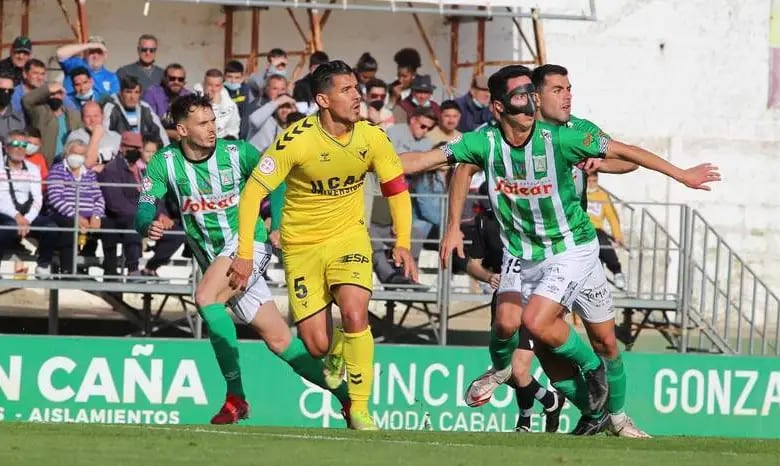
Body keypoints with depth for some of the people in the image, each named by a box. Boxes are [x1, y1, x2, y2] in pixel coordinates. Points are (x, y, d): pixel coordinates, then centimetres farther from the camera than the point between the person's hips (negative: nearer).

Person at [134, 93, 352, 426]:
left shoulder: (236, 153, -8)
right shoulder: (164, 163, -3)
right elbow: (144, 210, -10)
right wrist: (148, 225, -33)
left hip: (247, 240, -4)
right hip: (212, 257, 4)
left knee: (205, 297, -30)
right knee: (279, 339, 4)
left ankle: (235, 395, -23)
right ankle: (345, 395, 15)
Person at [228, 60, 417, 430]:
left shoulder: (372, 138, -9)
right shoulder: (296, 140, -20)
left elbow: (397, 189, 4)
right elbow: (253, 192, -16)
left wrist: (403, 244, -8)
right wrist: (245, 255, -19)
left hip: (349, 237, 1)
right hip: (301, 245, -1)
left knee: (355, 316, -23)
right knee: (317, 345, -4)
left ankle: (360, 409, -8)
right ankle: (337, 351, 37)